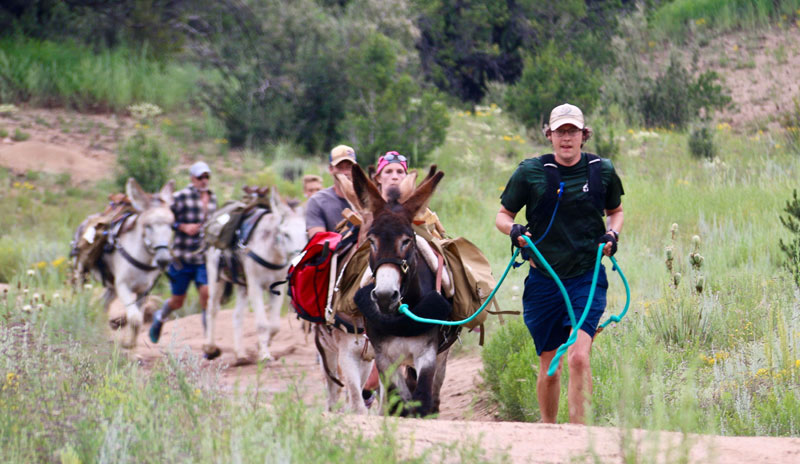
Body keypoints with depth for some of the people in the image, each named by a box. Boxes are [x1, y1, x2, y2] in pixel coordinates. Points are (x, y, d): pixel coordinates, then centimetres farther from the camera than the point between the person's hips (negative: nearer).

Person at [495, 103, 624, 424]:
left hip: (587, 278, -1)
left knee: (579, 356, -19)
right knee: (548, 368, 7)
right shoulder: (530, 172, -1)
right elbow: (502, 215, 8)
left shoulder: (603, 171, 3)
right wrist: (513, 230, -15)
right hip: (543, 280, 1)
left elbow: (615, 211, 21)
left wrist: (612, 234, 0)